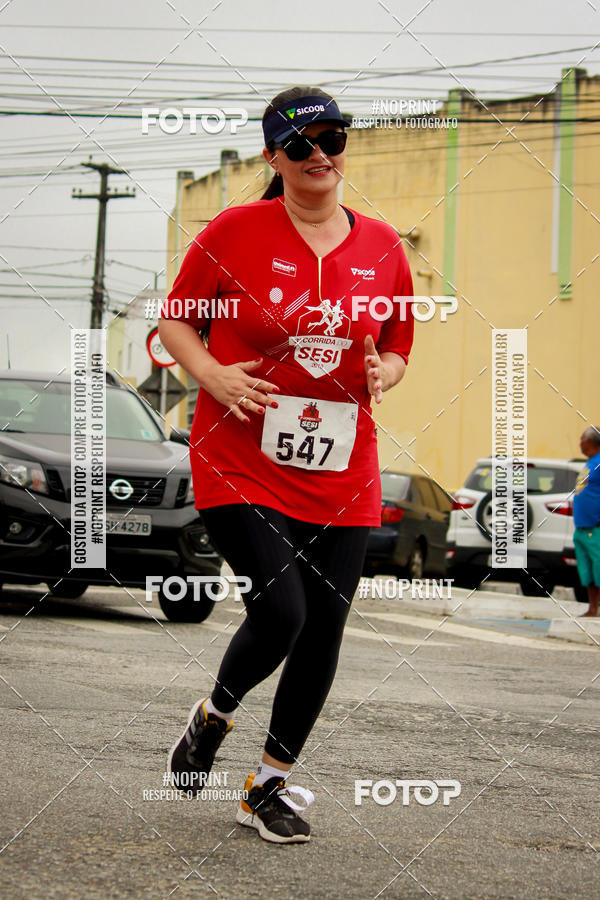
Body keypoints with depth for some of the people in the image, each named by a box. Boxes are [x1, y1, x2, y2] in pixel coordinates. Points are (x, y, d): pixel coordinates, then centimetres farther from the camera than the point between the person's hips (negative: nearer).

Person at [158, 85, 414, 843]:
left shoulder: (382, 246, 6)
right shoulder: (234, 232, -4)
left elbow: (397, 348, 18)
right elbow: (175, 320, 5)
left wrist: (383, 373, -5)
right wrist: (214, 376, -13)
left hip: (342, 474, 4)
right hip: (242, 463, -4)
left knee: (322, 633, 4)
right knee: (281, 610, -17)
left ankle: (270, 786, 21)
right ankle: (213, 715, 16)